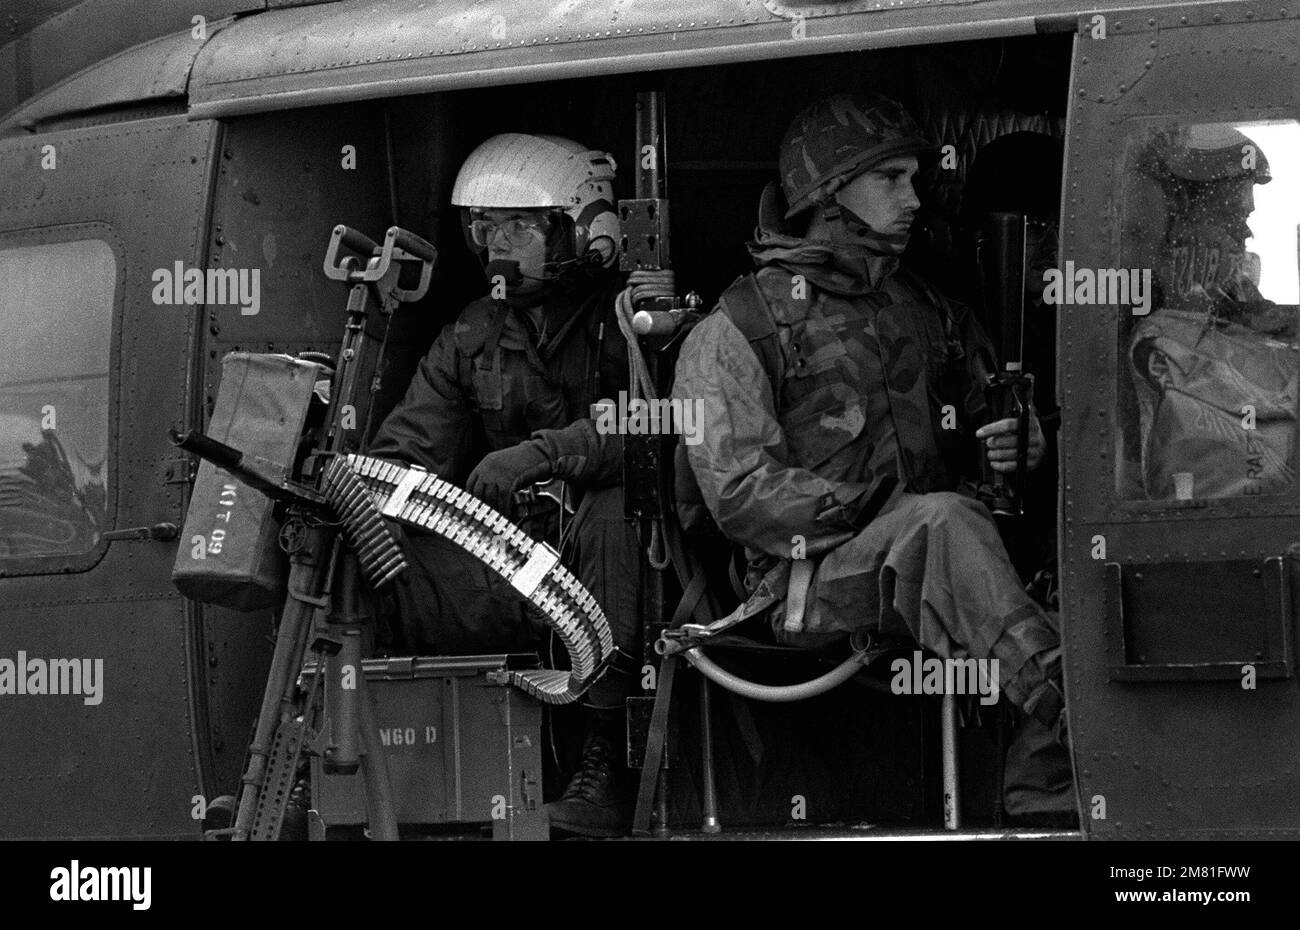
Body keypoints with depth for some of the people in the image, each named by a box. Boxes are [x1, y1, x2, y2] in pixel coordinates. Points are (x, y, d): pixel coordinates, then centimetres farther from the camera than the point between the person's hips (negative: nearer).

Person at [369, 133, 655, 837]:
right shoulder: (472, 339, 13)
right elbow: (407, 454, 5)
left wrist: (542, 453, -33)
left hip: (615, 582, -4)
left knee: (614, 511, -38)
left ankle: (604, 763, -35)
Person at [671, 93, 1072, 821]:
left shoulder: (929, 313, 25)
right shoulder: (733, 332, 6)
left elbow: (994, 422, 27)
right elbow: (743, 494, -6)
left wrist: (1019, 445, -1)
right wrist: (895, 515, -12)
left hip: (924, 573, 5)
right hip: (810, 581, -5)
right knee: (947, 523, -36)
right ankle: (1075, 715, -52)